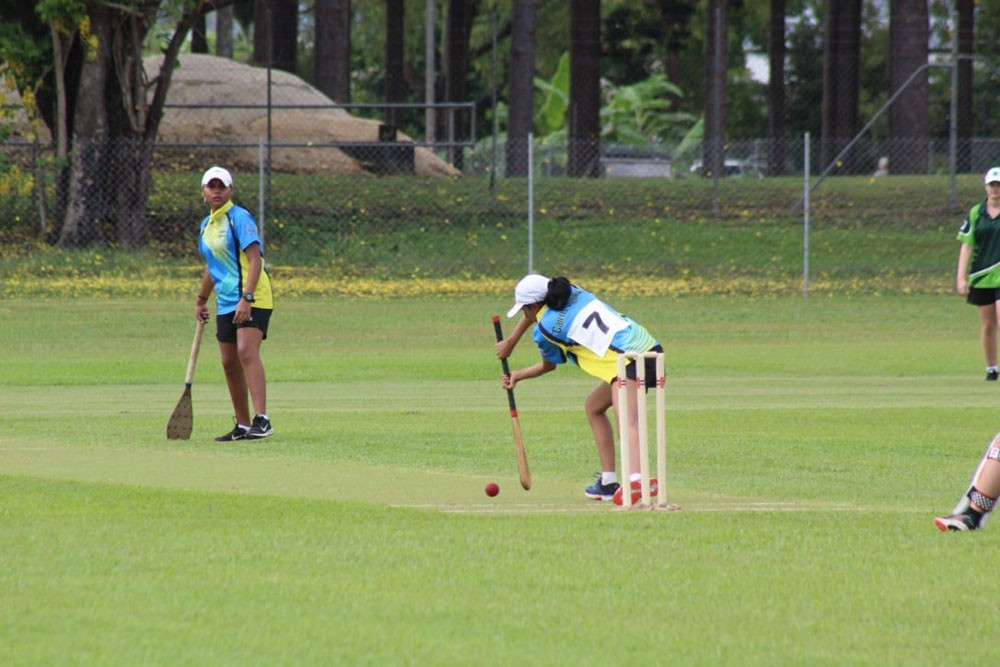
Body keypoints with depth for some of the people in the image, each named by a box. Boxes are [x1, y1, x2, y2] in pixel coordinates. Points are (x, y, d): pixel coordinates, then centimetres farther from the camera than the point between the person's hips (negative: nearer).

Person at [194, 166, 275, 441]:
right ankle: (243, 425, 15)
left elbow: (255, 259, -18)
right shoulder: (207, 224, 15)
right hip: (225, 303, 8)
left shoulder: (239, 218, -10)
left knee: (246, 352, -22)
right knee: (230, 363, 7)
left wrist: (246, 298, -26)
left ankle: (262, 420, -29)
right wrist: (202, 299, 32)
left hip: (252, 300, -8)